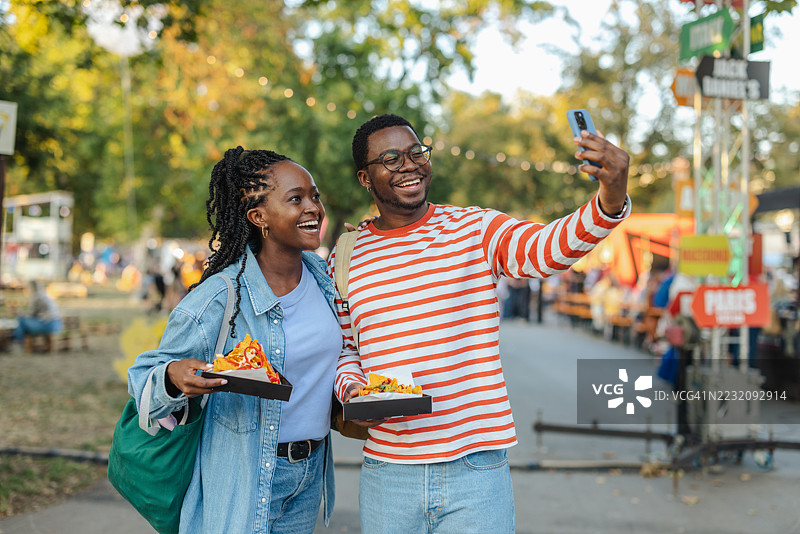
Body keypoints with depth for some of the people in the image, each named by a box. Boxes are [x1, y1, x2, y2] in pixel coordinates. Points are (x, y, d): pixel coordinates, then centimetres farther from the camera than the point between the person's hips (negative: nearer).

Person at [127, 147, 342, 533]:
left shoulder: (323, 274, 0)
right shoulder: (218, 300, -19)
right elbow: (145, 375, -12)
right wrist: (174, 378, -33)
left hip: (310, 473, 6)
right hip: (244, 481, -6)